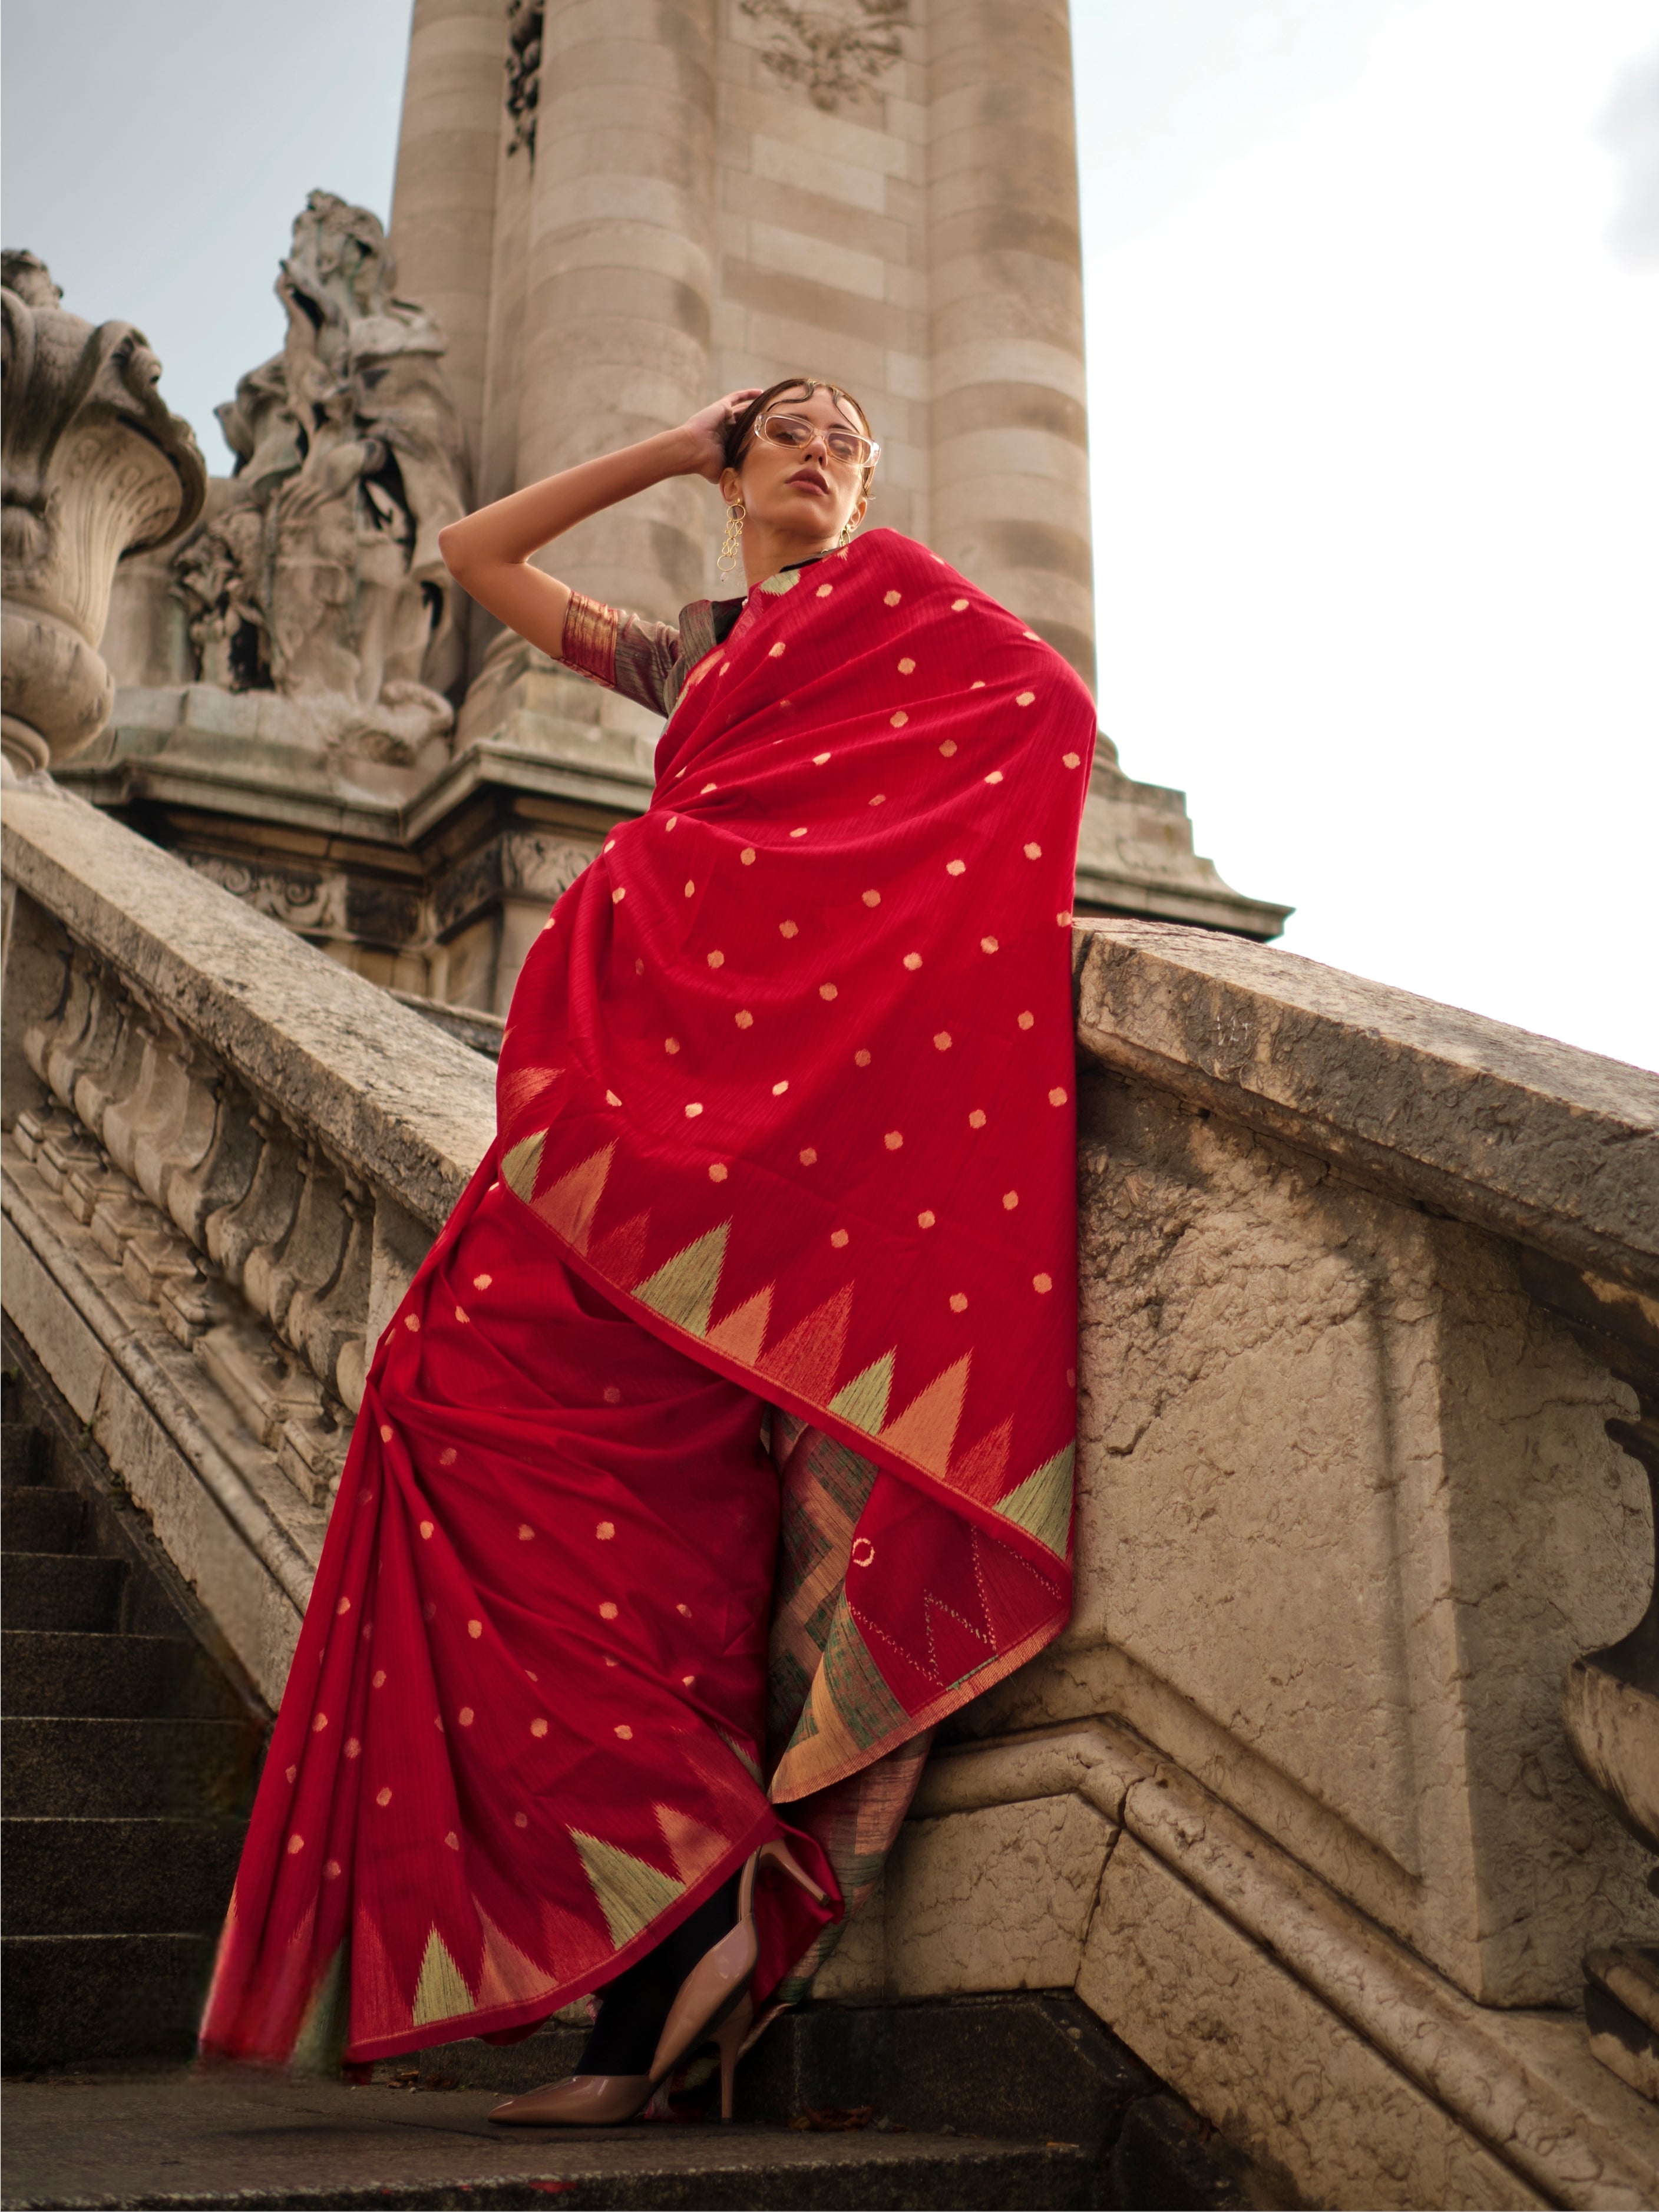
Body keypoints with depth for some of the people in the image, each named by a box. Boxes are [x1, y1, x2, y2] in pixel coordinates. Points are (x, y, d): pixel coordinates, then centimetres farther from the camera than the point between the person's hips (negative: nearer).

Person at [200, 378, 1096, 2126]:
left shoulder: (889, 592, 16)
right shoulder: (682, 655, 32)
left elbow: (1051, 704, 0)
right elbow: (476, 554, 35)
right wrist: (671, 450, 31)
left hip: (822, 1046, -6)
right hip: (682, 1057, 6)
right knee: (659, 1473, -4)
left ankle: (705, 1862, -18)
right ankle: (656, 2008, -4)